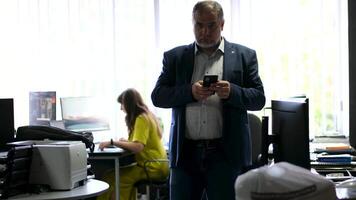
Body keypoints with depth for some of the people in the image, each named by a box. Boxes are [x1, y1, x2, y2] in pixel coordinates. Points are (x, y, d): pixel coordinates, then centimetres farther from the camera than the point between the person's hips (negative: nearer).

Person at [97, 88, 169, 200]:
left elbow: (138, 147, -24)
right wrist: (126, 141, 15)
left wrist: (113, 142, -20)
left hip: (153, 167, -9)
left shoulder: (142, 119, -14)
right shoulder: (148, 115, 14)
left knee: (112, 177, -17)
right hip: (157, 165, 9)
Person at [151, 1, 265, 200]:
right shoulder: (175, 57, 10)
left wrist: (231, 92, -16)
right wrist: (190, 92, -14)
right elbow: (157, 96, 4)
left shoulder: (244, 56, 7)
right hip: (185, 152, 1)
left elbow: (259, 99, 4)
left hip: (226, 153, -1)